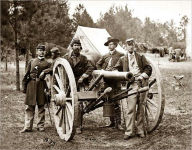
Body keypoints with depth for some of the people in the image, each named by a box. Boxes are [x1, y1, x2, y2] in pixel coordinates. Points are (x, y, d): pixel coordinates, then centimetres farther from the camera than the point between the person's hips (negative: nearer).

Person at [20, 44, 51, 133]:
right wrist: (24, 87, 6)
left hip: (41, 85, -1)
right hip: (31, 85, 1)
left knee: (41, 106, 4)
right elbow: (26, 75, 11)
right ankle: (28, 126, 3)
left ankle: (41, 126, 12)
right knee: (29, 106, 0)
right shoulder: (32, 62, 13)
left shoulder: (47, 63, 9)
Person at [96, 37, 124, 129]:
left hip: (115, 82, -5)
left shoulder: (120, 56, -1)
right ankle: (112, 122, 18)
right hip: (106, 82, 6)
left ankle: (118, 123, -2)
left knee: (115, 103, -7)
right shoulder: (105, 56, 14)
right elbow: (98, 64, 28)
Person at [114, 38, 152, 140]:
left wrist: (143, 75, -4)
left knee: (140, 107, 5)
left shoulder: (140, 57, 17)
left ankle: (140, 130, 13)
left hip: (142, 83, 1)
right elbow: (115, 70, 15)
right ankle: (129, 131, -6)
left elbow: (148, 68, 11)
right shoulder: (122, 59, 16)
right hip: (132, 84, -1)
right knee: (130, 108, -10)